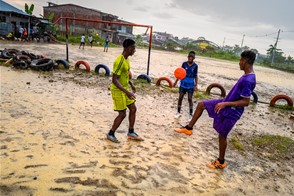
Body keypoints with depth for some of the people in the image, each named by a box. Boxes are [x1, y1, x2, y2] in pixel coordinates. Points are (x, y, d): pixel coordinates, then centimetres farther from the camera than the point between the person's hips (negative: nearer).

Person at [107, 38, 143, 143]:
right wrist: (126, 92, -33)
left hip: (125, 89, 9)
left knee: (133, 108, 12)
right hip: (118, 91, -9)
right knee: (122, 114, -2)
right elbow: (114, 80, -28)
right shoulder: (120, 61, -25)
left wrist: (131, 84, 20)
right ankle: (110, 134, 19)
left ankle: (131, 132, 27)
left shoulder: (126, 59, 5)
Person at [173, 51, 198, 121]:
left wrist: (196, 85, -9)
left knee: (190, 99, -2)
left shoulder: (195, 66, -5)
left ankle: (190, 114, 9)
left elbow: (196, 76, 0)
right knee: (180, 97, 4)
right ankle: (178, 112, 21)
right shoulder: (184, 64, -2)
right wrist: (176, 82, 0)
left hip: (191, 85, -2)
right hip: (183, 84, 2)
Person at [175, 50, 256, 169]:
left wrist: (225, 104, -29)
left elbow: (246, 102, -28)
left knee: (222, 135, 6)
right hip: (227, 103, 9)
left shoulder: (247, 80, -27)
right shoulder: (248, 76, 3)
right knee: (201, 104, 8)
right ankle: (189, 128, 21)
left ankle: (221, 162, 28)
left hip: (231, 112, -9)